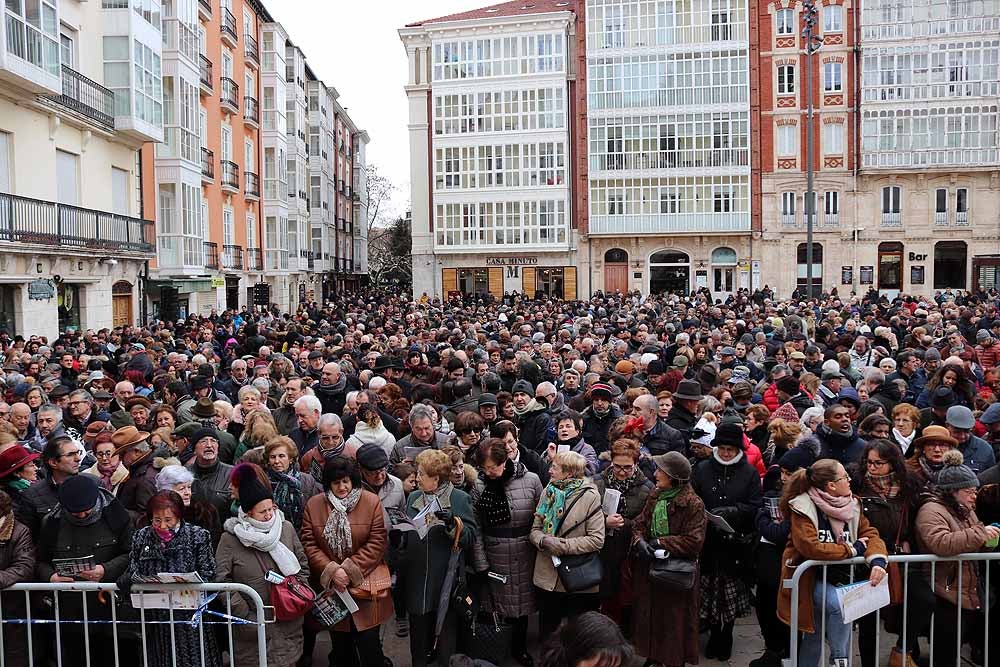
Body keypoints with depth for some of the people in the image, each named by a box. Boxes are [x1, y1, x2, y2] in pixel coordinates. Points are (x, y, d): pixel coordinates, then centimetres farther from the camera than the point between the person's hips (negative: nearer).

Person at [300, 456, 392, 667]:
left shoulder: (371, 502, -5)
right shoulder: (314, 505, 1)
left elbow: (377, 543, -8)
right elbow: (309, 544, -2)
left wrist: (350, 570, -14)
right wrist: (331, 571, -14)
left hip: (365, 586, -2)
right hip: (330, 587, 2)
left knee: (369, 646, 0)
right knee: (340, 648, 15)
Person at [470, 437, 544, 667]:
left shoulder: (531, 480, -8)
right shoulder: (479, 486, -7)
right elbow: (476, 528, -5)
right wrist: (481, 564, -6)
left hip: (525, 556, 1)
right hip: (495, 557, 0)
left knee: (522, 600, 13)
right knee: (499, 603, 6)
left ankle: (519, 647, 37)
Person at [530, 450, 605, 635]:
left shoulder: (590, 497, -12)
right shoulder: (548, 492, 4)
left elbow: (597, 540, -16)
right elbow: (535, 529, 6)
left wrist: (564, 546, -19)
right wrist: (544, 540, -16)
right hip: (547, 578, 5)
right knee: (547, 634, 17)